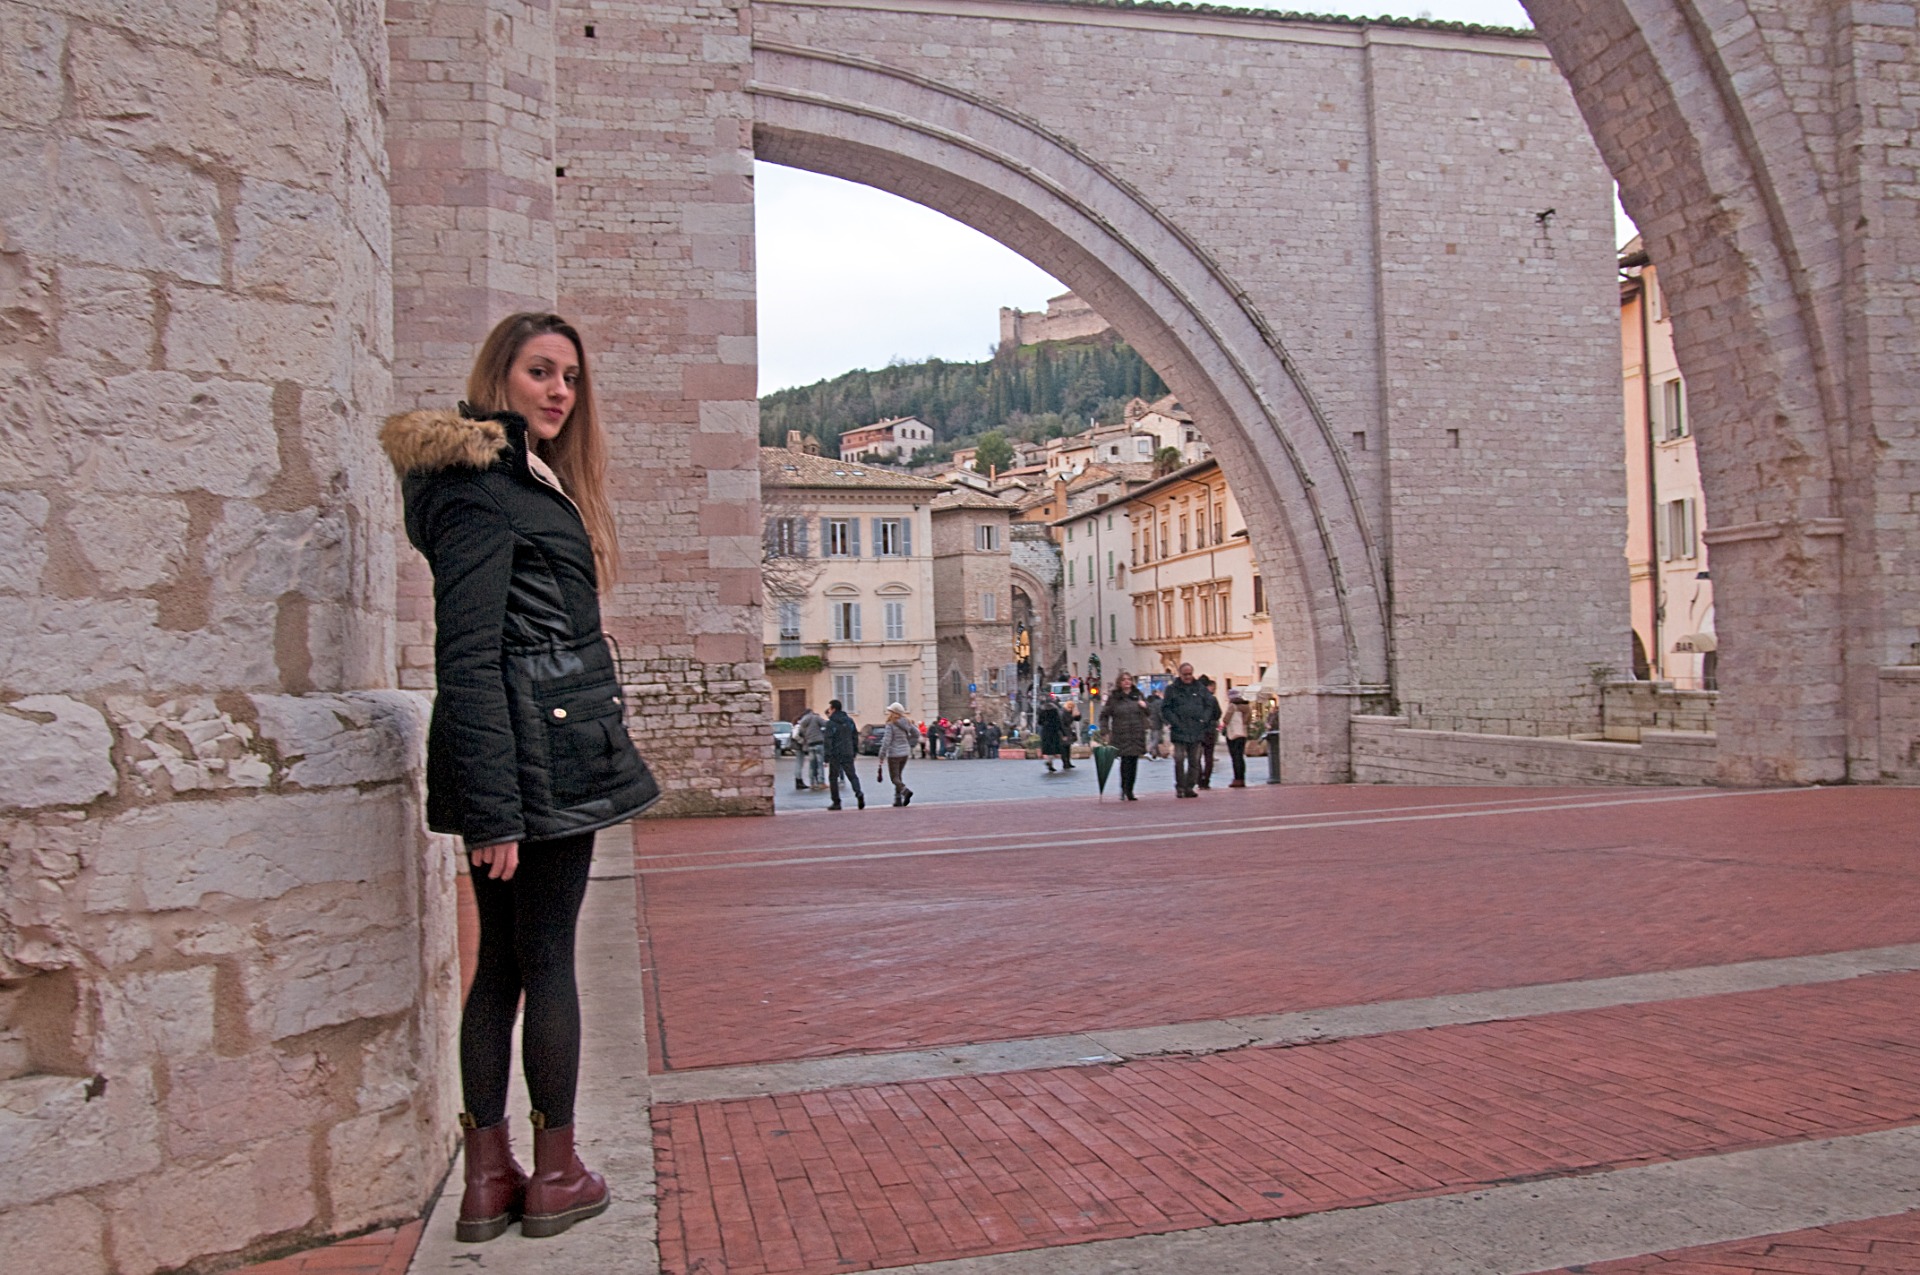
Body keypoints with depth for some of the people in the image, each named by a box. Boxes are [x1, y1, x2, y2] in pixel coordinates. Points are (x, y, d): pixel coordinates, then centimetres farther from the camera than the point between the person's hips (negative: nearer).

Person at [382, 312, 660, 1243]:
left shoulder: (534, 483, 19)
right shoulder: (484, 490, -11)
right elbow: (468, 658, -18)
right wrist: (495, 807, -22)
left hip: (545, 744, 10)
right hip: (539, 754, -10)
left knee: (500, 962, 12)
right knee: (547, 957, 1)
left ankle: (488, 1175, 21)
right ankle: (556, 1174, 14)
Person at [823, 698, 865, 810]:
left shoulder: (831, 723, -10)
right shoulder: (849, 721, 9)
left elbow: (828, 742, -13)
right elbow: (855, 737, 12)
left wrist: (827, 758, -12)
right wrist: (855, 753, 17)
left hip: (835, 754, -5)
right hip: (848, 754, 5)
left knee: (833, 778, 8)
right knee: (852, 775, 10)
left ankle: (836, 802, 9)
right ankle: (859, 793, -16)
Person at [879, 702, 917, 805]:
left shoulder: (891, 725, -15)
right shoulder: (906, 723, 4)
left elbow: (886, 741, -18)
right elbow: (916, 734, 12)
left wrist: (882, 756, -12)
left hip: (894, 754, -6)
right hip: (905, 753, 6)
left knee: (894, 777, 1)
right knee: (898, 776, 17)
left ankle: (905, 791, -24)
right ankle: (898, 799, 14)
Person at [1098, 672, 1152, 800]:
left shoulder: (1138, 696, 14)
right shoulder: (1113, 698, 4)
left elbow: (1150, 714, 18)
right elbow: (1104, 715, 6)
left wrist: (1145, 707, -4)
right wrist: (1105, 732, -4)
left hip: (1137, 736, 3)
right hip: (1121, 736, -3)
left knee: (1134, 763, 2)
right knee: (1126, 762, -11)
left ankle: (1128, 791, 11)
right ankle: (1125, 791, -3)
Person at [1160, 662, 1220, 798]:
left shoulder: (1200, 689, 11)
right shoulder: (1172, 689, 4)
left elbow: (1211, 704, 13)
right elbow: (1165, 708, 1)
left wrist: (1204, 719, -1)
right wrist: (1175, 722, -10)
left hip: (1196, 731, 3)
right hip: (1179, 731, -3)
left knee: (1194, 761, 4)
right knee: (1179, 759, -8)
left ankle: (1190, 787, 11)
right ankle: (1179, 787, 2)